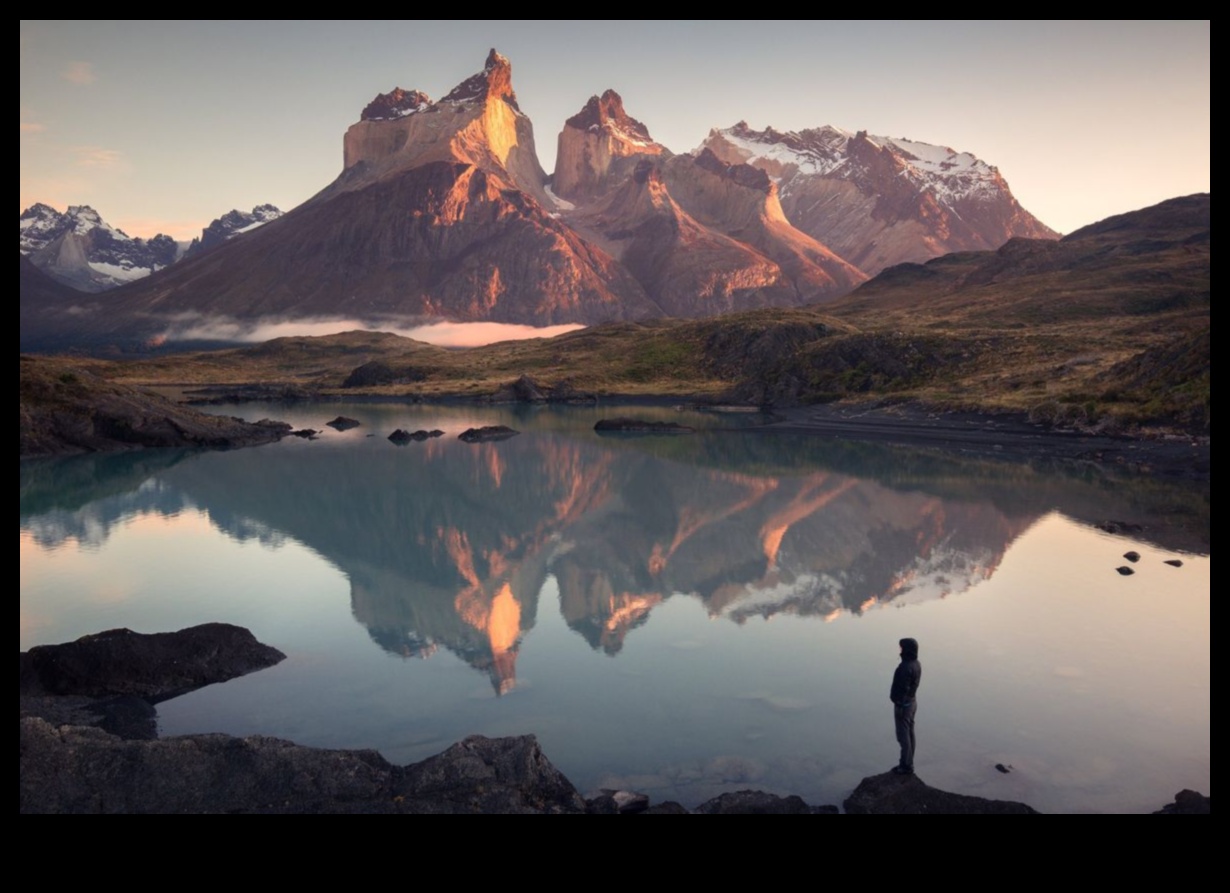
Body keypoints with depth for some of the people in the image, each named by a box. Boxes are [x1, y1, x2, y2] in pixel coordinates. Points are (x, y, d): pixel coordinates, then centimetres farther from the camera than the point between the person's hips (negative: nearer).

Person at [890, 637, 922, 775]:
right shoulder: (916, 664, 5)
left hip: (904, 704, -10)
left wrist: (899, 707, -20)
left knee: (903, 736, 0)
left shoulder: (906, 667, -26)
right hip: (912, 701, 10)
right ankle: (907, 763, 25)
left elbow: (903, 689, -25)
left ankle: (906, 766, 7)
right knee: (909, 733, 16)